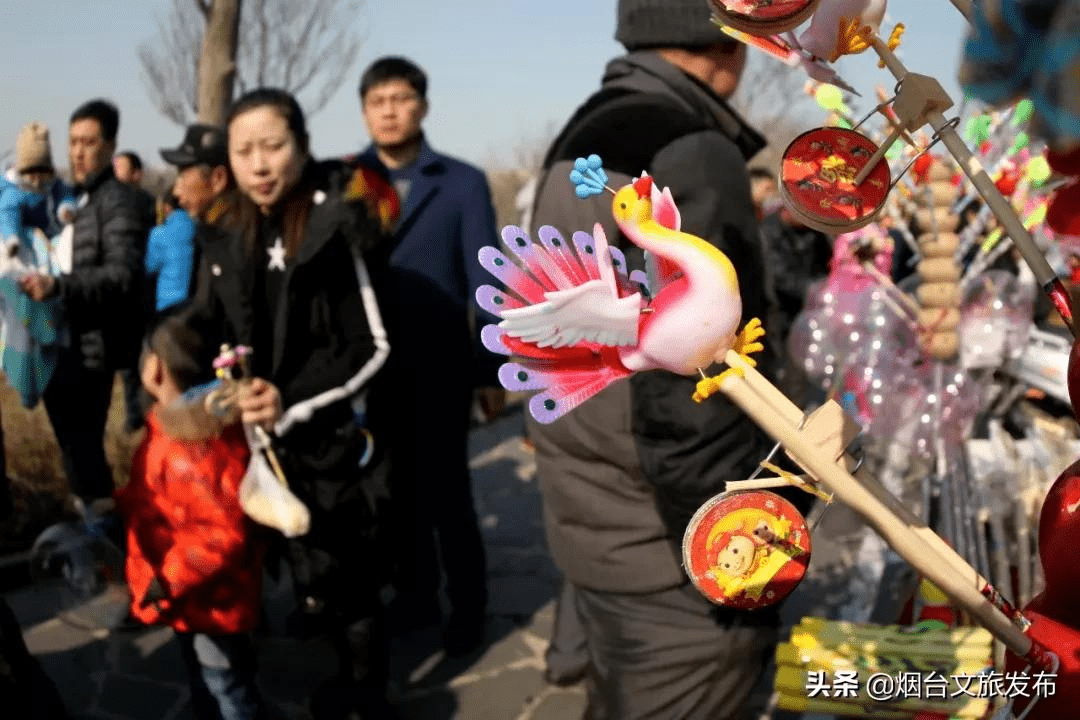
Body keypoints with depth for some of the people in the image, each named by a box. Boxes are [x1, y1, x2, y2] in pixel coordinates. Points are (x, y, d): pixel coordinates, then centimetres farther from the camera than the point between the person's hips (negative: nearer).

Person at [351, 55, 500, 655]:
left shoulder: (463, 182, -2)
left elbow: (484, 283, -3)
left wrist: (491, 370, -5)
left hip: (441, 368, -2)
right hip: (372, 369, 3)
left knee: (446, 493, 5)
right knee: (399, 490, 14)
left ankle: (468, 608, 23)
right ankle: (415, 596, 31)